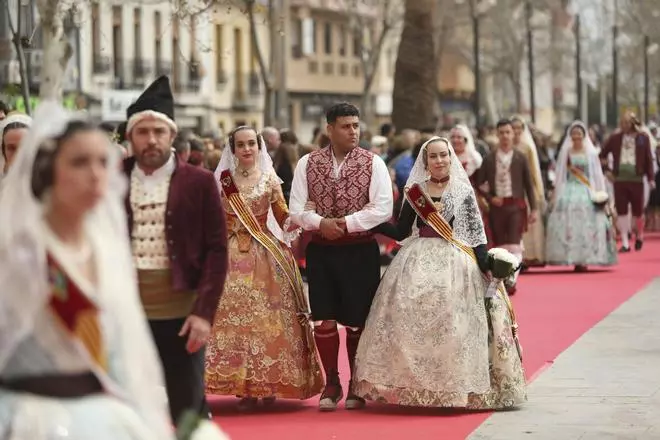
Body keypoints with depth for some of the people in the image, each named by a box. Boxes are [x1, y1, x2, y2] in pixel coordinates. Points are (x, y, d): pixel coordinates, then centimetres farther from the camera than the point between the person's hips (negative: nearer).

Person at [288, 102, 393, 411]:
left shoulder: (373, 163, -2)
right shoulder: (307, 163, 4)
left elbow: (382, 209, -11)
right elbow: (296, 209, 1)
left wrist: (346, 223, -17)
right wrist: (321, 222, -17)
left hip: (360, 250, -1)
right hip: (321, 250, 2)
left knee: (357, 320, 5)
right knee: (323, 319, 1)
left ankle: (357, 385, 18)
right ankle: (331, 383, 16)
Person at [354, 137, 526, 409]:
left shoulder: (463, 191, 5)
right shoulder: (415, 191, 10)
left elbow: (476, 232, 1)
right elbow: (401, 233, 11)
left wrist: (486, 265, -9)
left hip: (455, 264, -2)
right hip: (418, 263, 2)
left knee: (451, 323, -7)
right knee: (410, 320, -6)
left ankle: (452, 389, -1)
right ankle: (413, 387, 1)